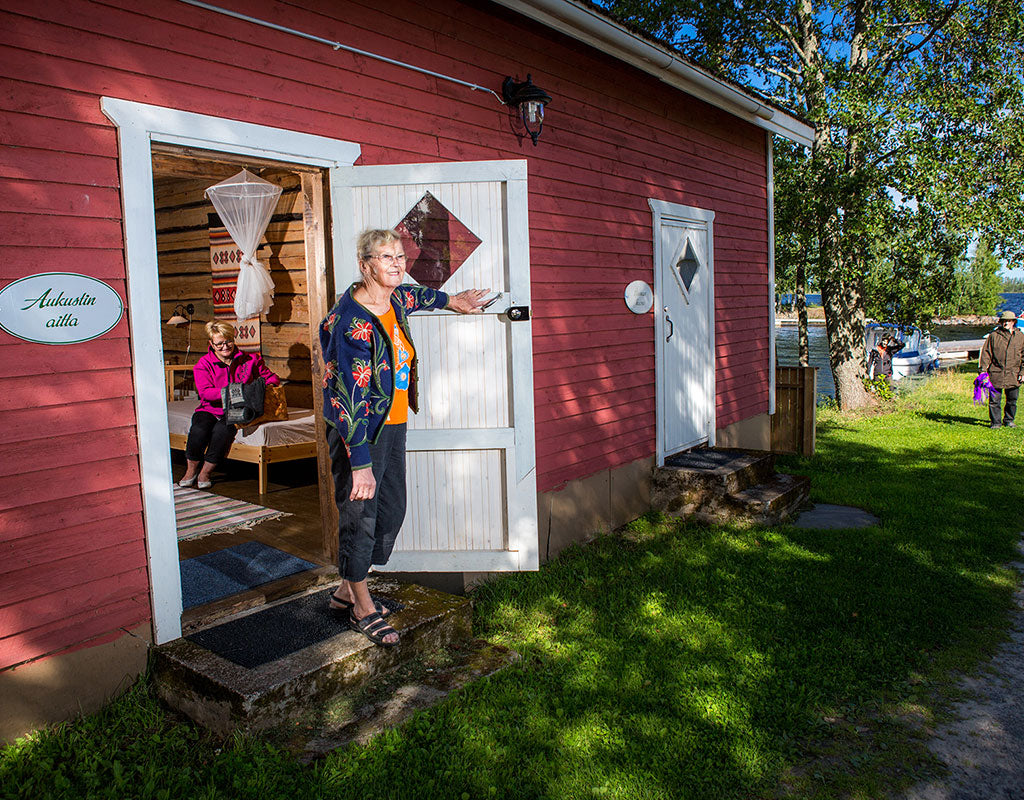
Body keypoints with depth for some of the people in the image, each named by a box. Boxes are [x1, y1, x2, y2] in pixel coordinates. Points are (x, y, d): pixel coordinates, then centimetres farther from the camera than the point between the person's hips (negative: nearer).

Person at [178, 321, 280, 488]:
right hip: (210, 410, 1)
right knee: (199, 429, -31)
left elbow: (271, 377, 15)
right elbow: (204, 392, -10)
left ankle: (205, 473, -16)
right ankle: (191, 471, -6)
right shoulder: (203, 364, 5)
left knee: (223, 429, -34)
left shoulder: (249, 360, 7)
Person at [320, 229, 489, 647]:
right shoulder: (352, 322, -22)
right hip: (359, 431, -9)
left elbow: (417, 295, 31)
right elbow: (351, 400, -25)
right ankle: (362, 607, 21)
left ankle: (347, 589, 31)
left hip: (393, 424, 9)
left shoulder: (395, 298, 3)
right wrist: (361, 464, -27)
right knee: (360, 514, 2)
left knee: (392, 509, 14)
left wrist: (452, 300, 45)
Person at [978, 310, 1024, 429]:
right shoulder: (993, 336, 4)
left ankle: (1009, 420, 26)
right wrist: (983, 369, -4)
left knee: (1012, 400, 10)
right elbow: (986, 353, 4)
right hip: (996, 374, -2)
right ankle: (995, 422, 8)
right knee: (994, 400, -2)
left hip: (1013, 374, 2)